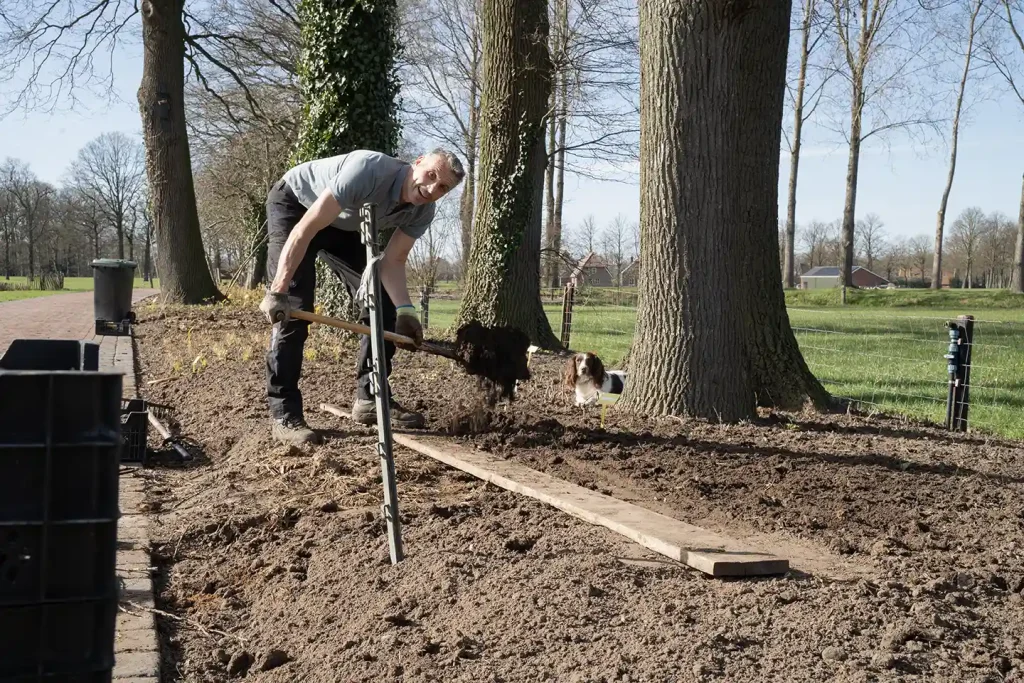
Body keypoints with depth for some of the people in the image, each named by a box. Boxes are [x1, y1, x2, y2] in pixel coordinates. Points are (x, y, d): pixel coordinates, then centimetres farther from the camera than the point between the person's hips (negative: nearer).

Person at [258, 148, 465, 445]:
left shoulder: (421, 213, -15)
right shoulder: (369, 169, -38)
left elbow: (392, 262, -11)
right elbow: (306, 229, -38)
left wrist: (404, 310, -28)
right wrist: (277, 290, -40)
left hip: (341, 225, 7)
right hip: (293, 203, -7)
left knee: (381, 299, -2)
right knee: (294, 307, -18)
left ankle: (370, 398, 8)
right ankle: (283, 413, -13)